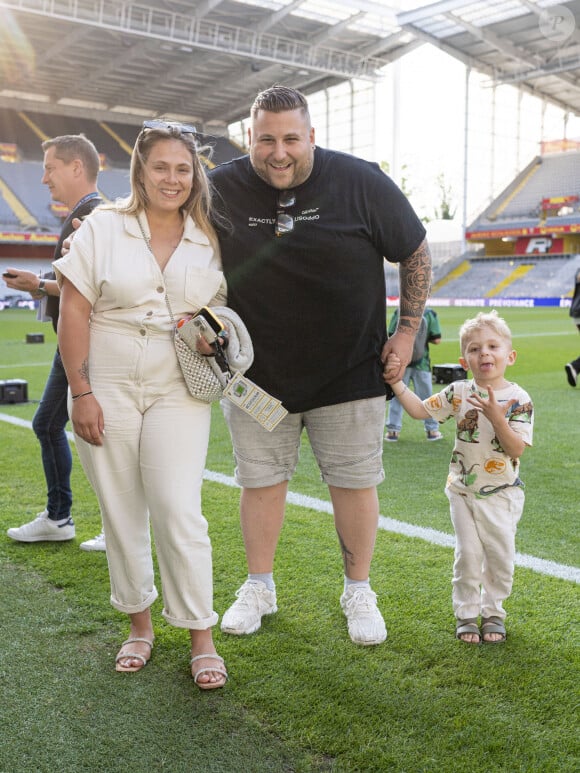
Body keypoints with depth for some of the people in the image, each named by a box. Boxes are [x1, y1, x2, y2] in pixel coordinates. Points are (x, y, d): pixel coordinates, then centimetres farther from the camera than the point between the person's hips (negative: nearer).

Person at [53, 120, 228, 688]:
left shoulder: (210, 240, 6)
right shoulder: (102, 228, 1)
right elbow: (74, 313, -2)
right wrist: (81, 392, -8)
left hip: (178, 392, 0)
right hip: (107, 389, 0)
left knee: (178, 511, -7)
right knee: (121, 513, 8)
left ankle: (202, 639, 5)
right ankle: (139, 625, 26)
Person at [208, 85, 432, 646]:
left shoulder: (361, 182, -10)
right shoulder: (221, 189, -6)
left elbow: (416, 254, 1)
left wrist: (408, 330, -2)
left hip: (350, 373, -1)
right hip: (257, 373, 2)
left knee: (354, 482, 7)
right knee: (260, 480, 11)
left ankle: (358, 592, 26)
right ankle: (259, 587, 30)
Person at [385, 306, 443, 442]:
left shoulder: (398, 312, -9)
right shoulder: (430, 314, -9)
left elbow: (391, 337, -8)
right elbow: (437, 340, -10)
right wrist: (424, 337, 7)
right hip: (421, 363, 0)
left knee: (396, 395, 9)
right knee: (426, 397, 12)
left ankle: (393, 430, 9)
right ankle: (432, 430, 20)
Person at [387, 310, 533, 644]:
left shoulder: (519, 399, -12)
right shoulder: (459, 393, -6)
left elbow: (516, 449, -18)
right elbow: (419, 409, -3)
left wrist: (496, 417, -31)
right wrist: (396, 381, -13)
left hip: (502, 493, -1)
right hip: (464, 490, 1)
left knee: (500, 555, 6)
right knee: (468, 554, 4)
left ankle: (494, 612, 27)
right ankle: (467, 614, 20)